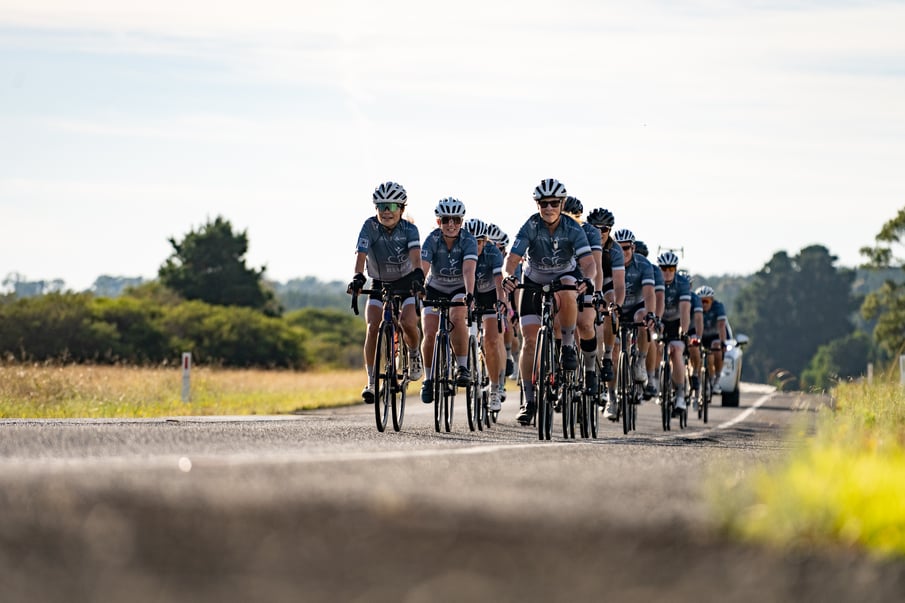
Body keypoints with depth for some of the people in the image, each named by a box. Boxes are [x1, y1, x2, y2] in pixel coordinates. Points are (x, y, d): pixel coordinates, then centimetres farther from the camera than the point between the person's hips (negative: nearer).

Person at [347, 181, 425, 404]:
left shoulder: (409, 229, -17)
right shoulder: (370, 227, -17)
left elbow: (415, 255, -32)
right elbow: (361, 254, -29)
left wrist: (418, 275, -54)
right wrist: (358, 278, -48)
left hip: (405, 283, -1)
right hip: (379, 284, 1)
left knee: (408, 323, -25)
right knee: (373, 327, -19)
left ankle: (414, 354, 10)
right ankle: (371, 382, -14)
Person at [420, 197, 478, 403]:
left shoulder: (468, 241, -22)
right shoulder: (432, 240, -20)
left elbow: (469, 269, -36)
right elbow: (422, 268, -32)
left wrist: (469, 294, -52)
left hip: (459, 289, -1)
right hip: (435, 289, 2)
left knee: (457, 316, -33)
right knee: (429, 335, -14)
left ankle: (462, 367, -22)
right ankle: (428, 378, 8)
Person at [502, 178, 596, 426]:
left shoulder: (573, 229, -22)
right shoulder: (530, 227, -22)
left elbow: (588, 262, -31)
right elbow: (512, 259, -30)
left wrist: (587, 280, -53)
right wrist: (508, 275, -52)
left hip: (564, 277, -1)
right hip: (534, 283, 1)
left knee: (566, 295, -39)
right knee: (529, 340, -10)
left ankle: (568, 346, -16)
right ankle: (529, 400, -4)